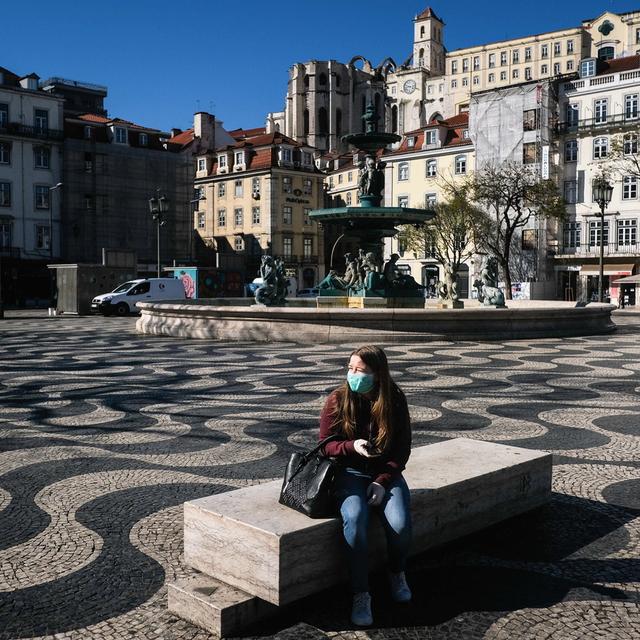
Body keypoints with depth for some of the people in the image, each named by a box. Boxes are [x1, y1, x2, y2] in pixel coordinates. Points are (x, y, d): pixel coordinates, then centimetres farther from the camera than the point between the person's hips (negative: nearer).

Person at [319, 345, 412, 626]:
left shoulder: (395, 400, -6)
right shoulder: (337, 401, -8)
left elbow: (402, 449, -2)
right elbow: (326, 445, -3)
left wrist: (382, 482, -14)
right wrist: (352, 446, -23)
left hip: (386, 472, 1)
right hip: (350, 472, -1)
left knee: (400, 524, -24)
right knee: (354, 520, -32)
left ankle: (397, 573, 10)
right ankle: (360, 594, -15)